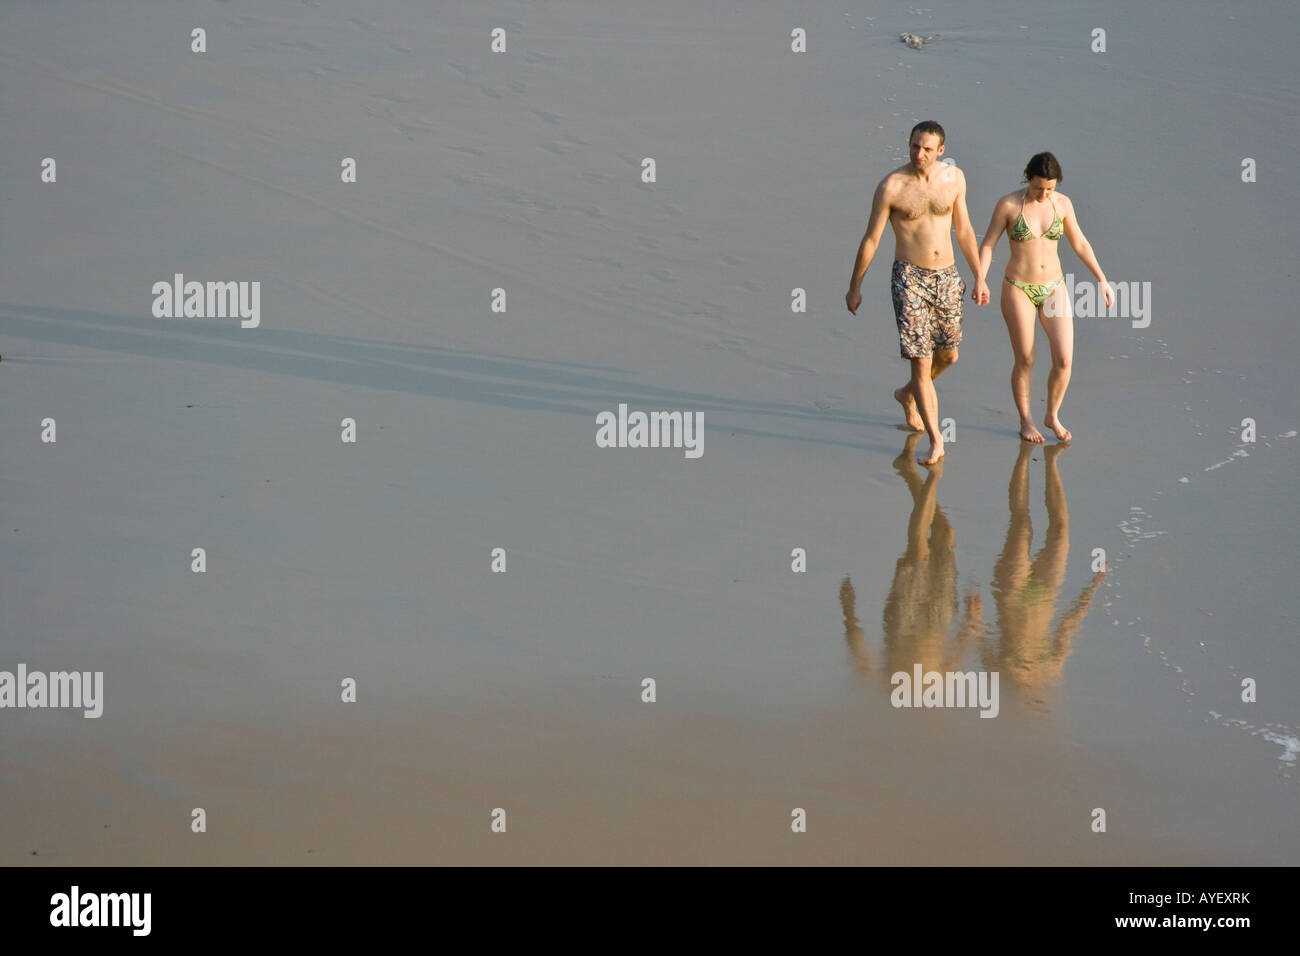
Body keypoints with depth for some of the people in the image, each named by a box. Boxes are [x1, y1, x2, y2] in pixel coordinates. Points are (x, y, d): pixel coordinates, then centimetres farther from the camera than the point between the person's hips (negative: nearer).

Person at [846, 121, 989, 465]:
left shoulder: (954, 178, 0)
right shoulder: (891, 187, -13)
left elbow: (964, 230, 11)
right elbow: (870, 239, -5)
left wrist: (979, 276, 12)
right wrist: (855, 287, 0)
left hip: (946, 278, 5)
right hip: (909, 278, -5)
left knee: (948, 356, 17)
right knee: (921, 361, -9)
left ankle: (908, 395, 46)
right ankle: (935, 441, -2)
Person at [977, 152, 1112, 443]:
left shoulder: (1062, 203, -2)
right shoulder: (1008, 204, -11)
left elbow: (1080, 244, 9)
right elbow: (987, 245, -8)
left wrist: (1102, 280, 8)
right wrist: (980, 283, -21)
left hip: (1053, 288, 3)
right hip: (1018, 290, -3)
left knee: (1064, 360, -5)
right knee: (1024, 362, 3)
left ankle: (1052, 416, 19)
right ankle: (1025, 421, 24)